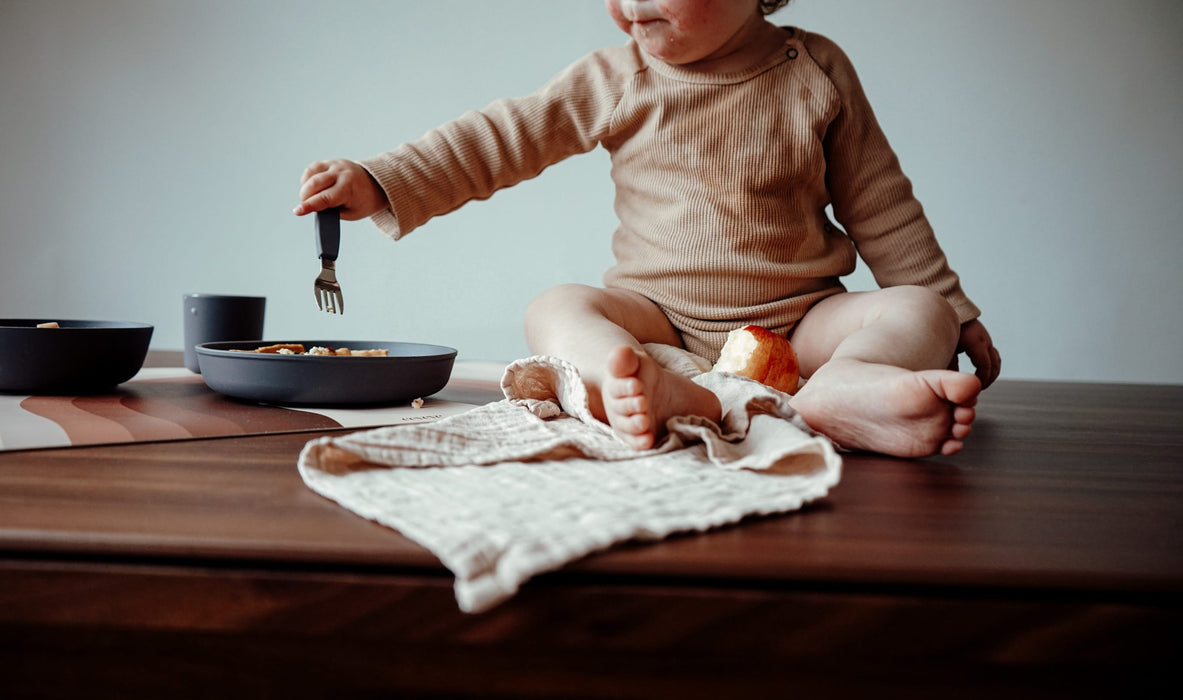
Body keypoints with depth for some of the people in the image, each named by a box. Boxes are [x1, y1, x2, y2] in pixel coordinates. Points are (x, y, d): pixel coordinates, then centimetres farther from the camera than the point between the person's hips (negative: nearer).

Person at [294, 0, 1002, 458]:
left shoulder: (816, 71, 0)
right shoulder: (613, 80, 0)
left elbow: (880, 206, 7)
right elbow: (496, 140, -1)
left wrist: (954, 313, 10)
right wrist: (379, 183, -13)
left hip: (799, 318, 1)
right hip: (661, 315, 0)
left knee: (918, 312, -23)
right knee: (555, 309, -24)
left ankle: (842, 386, -55)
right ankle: (649, 385, -56)